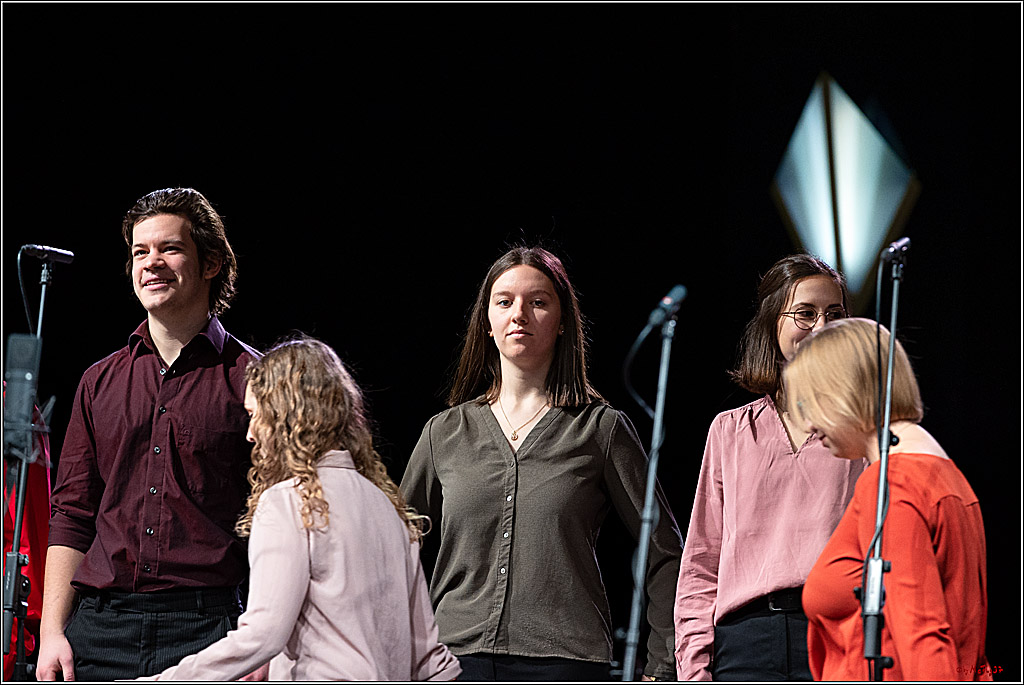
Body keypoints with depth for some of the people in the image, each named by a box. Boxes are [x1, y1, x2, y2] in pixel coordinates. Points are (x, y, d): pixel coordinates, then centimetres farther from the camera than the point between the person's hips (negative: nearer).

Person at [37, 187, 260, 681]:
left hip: (207, 627, -3)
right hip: (100, 630, 3)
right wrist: (51, 632, 5)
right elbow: (72, 516, 15)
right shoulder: (99, 382, 16)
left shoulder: (251, 379, 3)